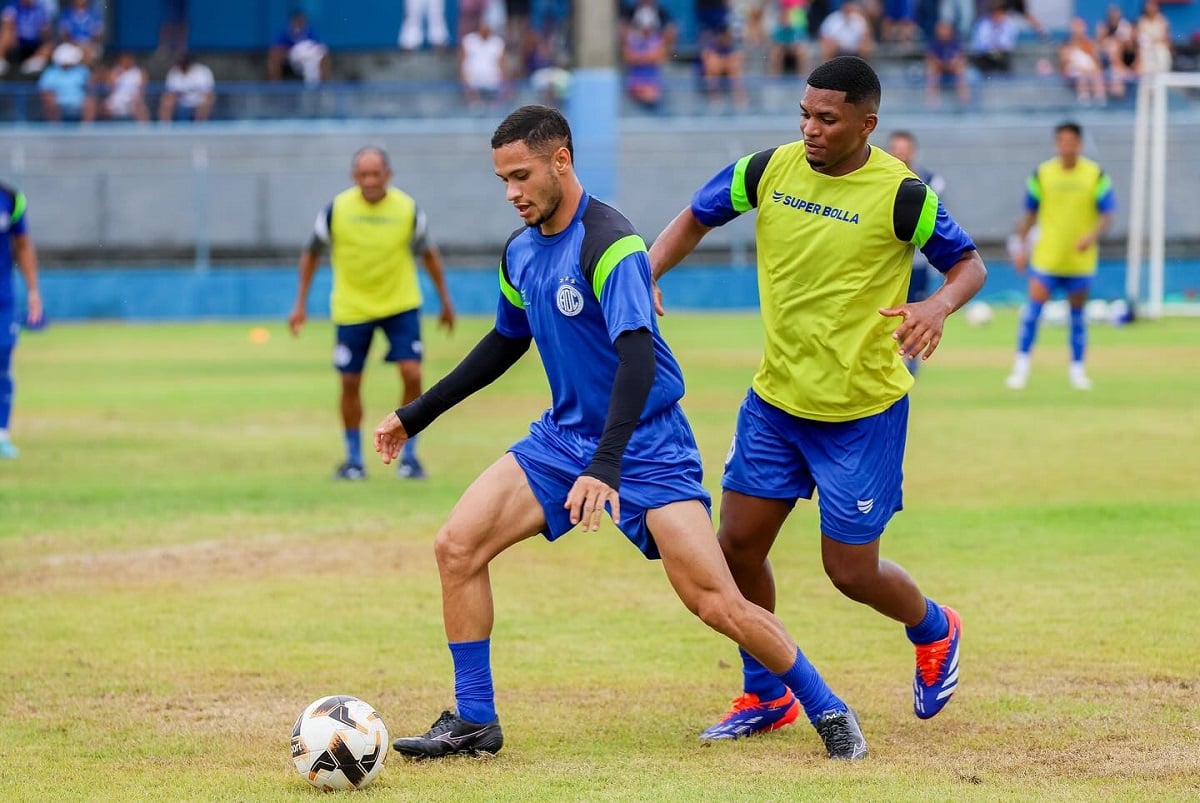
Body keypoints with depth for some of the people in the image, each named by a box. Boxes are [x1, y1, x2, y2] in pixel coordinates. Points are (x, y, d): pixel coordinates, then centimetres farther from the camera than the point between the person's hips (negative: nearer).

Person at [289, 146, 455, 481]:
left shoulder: (408, 209, -11)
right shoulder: (336, 209, -12)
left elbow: (429, 254, 5)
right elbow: (311, 254, 2)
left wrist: (445, 302, 9)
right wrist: (301, 304, 1)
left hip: (401, 305, 0)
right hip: (352, 309, 0)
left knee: (412, 375, -12)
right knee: (350, 383, 3)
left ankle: (409, 456, 3)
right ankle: (353, 460, 20)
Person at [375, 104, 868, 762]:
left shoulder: (608, 244, -21)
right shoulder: (520, 251, 4)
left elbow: (637, 356, -31)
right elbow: (506, 342, 22)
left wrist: (605, 467, -41)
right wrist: (416, 415, 21)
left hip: (645, 444, -7)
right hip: (563, 437, 7)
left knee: (716, 603, -13)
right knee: (456, 546, -8)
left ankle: (827, 710, 6)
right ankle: (473, 720, 2)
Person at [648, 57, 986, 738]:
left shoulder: (901, 193, -15)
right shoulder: (769, 169, -3)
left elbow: (970, 264, -5)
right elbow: (695, 219, 11)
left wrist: (939, 305, -27)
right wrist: (646, 275, -6)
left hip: (864, 410, -5)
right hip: (776, 398, 5)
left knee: (851, 571, 0)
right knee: (738, 544, 4)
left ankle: (935, 631, 34)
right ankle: (764, 695, 23)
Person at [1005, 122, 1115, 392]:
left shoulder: (1095, 175, -2)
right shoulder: (1041, 174, 1)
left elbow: (1106, 214, -3)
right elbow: (1030, 214, 9)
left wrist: (1093, 235, -20)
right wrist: (1019, 245, 5)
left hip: (1080, 258, 0)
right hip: (1046, 256, 0)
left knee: (1077, 313, 10)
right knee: (1034, 306, -11)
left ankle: (1077, 369, 20)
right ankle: (1021, 365, -6)